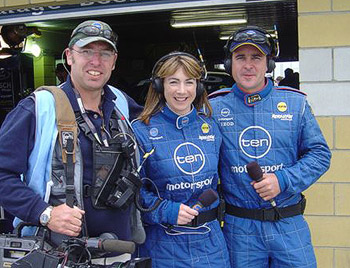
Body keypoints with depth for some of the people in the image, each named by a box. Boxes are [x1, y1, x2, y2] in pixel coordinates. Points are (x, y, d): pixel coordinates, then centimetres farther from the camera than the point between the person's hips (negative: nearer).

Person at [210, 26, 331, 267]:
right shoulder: (214, 107, 0)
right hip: (238, 227, 0)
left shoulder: (295, 103, 2)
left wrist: (283, 180, -12)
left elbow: (320, 154, 3)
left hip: (289, 226, 1)